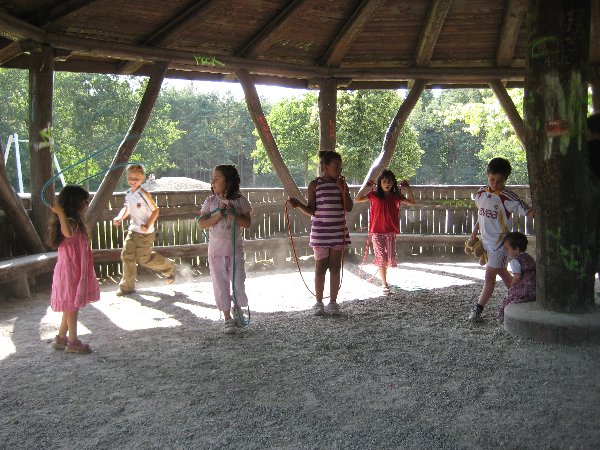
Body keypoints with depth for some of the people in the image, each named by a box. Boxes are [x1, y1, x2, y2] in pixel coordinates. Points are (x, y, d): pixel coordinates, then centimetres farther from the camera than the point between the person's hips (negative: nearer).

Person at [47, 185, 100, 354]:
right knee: (72, 306, 1)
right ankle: (73, 342, 11)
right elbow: (68, 233, -47)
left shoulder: (74, 222, 11)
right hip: (70, 270, -10)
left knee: (71, 306, 17)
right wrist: (61, 213, -50)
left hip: (76, 270, 10)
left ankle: (61, 338, 27)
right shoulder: (71, 223, -21)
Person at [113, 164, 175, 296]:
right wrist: (119, 218, 1)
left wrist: (148, 225, -23)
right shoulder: (128, 194, 4)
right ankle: (127, 286, 14)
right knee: (126, 255, 3)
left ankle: (168, 267, 24)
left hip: (145, 233, -7)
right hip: (132, 230, 7)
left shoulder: (143, 194, -18)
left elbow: (156, 210, -15)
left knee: (144, 259, -1)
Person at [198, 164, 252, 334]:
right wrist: (217, 216, -17)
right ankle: (227, 318, 15)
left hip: (235, 248, -1)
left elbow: (248, 223, -5)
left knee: (238, 281, 2)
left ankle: (237, 308, 30)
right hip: (216, 249, 1)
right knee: (221, 283, 4)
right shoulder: (211, 201, 0)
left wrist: (233, 214, -19)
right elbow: (201, 224, -4)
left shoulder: (240, 200, -3)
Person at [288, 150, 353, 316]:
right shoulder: (315, 184, -3)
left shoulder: (341, 184, 5)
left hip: (338, 232, 3)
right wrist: (299, 205, -20)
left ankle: (333, 302, 15)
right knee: (320, 267, 4)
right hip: (320, 232, -3)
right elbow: (311, 210, -3)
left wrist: (343, 190, -11)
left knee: (335, 267, 6)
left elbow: (349, 207, -1)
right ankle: (319, 303, 14)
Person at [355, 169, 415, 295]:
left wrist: (408, 188, 3)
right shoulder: (374, 195, -2)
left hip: (391, 232, 2)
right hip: (377, 232, -2)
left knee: (391, 258, 1)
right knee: (381, 258, -4)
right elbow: (357, 200, -7)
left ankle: (383, 271, 34)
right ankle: (385, 286, 3)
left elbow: (412, 202, 12)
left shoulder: (396, 196, 4)